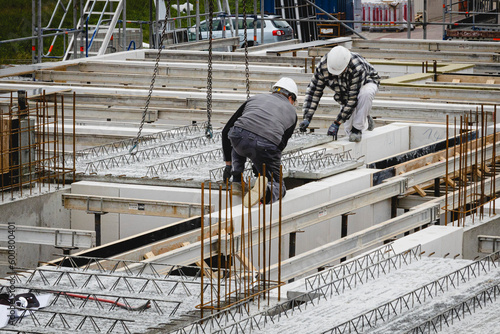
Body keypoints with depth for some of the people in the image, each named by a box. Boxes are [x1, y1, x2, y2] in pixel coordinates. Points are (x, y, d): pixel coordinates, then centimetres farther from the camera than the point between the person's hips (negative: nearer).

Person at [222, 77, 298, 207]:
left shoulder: (255, 98, 31)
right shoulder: (292, 112, 28)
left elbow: (226, 131, 29)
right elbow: (281, 144, 27)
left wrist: (228, 163, 35)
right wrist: (258, 165, 41)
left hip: (239, 137, 2)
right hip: (266, 146, -2)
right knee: (278, 187, 17)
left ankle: (237, 181, 26)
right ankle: (265, 188, -17)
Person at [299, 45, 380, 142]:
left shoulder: (357, 69, -42)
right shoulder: (323, 66, -29)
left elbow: (353, 99, -38)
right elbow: (314, 90, -22)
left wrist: (336, 123, -37)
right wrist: (307, 118, -31)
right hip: (345, 93, 4)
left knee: (365, 93, -41)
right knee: (349, 130, -6)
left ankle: (357, 128, -23)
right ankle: (365, 121, 28)